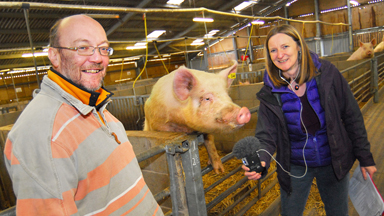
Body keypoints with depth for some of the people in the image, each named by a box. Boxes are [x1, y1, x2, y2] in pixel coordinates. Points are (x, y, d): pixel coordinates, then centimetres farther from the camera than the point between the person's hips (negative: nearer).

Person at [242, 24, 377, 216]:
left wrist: (365, 157, -3)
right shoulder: (270, 92, -14)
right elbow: (266, 135, -16)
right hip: (295, 166, 0)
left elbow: (352, 117, -6)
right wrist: (260, 160, -37)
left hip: (334, 162, 1)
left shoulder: (326, 73, -14)